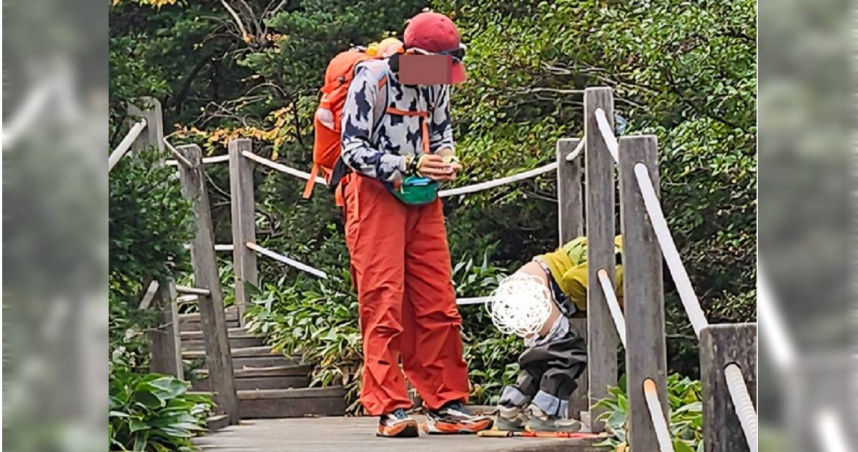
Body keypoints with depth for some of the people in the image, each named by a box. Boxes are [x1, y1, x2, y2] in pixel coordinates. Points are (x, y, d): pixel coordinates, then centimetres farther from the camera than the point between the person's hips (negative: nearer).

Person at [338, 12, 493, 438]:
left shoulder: (435, 85, 6)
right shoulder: (371, 79, -13)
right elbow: (353, 149, -14)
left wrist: (446, 157, -3)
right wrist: (410, 165, -23)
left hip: (422, 197, 6)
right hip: (374, 194, -6)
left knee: (437, 303, 4)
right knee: (384, 302, -9)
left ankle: (446, 404, 8)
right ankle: (390, 409, -8)